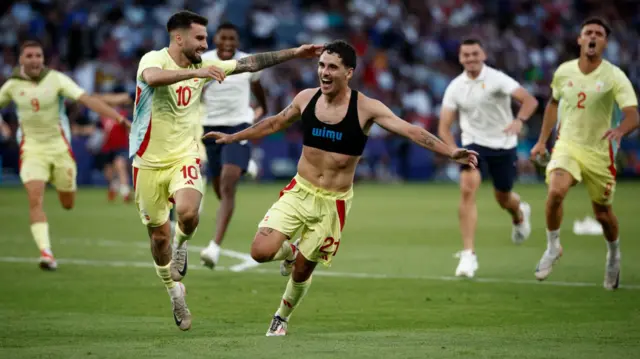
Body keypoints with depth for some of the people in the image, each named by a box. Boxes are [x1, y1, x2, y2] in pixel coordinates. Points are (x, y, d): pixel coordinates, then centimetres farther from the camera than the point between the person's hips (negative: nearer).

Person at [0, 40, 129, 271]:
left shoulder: (56, 79, -11)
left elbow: (87, 100, -19)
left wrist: (119, 117, -28)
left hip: (59, 146, 0)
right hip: (32, 149, 0)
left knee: (68, 204, 11)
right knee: (35, 200, -19)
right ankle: (46, 253, -21)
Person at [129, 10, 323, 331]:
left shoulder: (203, 65, 3)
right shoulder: (153, 59, -13)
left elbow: (249, 63, 9)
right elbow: (153, 77, -38)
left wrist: (294, 53, 7)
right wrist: (196, 72, -47)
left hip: (184, 157, 2)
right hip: (149, 162, -2)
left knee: (188, 213, -27)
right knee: (158, 235, 5)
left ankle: (181, 245, 8)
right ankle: (175, 291, 29)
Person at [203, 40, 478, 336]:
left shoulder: (365, 108, -14)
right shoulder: (306, 99, -3)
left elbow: (412, 131, -19)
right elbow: (275, 123, 16)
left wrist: (451, 153, -31)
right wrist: (231, 137, 24)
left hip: (333, 202, -2)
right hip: (299, 192, 2)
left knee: (303, 270, 7)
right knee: (261, 251, -16)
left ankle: (282, 317, 38)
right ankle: (289, 251, 22)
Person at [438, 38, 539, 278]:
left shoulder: (496, 79, -13)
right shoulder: (455, 87, -3)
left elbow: (530, 100, -23)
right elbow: (444, 127, -1)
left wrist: (519, 120, -43)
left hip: (503, 145, -1)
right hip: (473, 144, 2)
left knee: (503, 199, 10)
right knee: (467, 189, -21)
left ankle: (520, 213, 52)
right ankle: (468, 255, -21)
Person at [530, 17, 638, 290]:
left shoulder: (614, 76, -12)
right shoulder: (563, 72, -1)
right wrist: (542, 141, 16)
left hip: (599, 152, -1)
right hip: (567, 145, 1)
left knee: (603, 213, 7)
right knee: (556, 191, -26)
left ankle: (613, 254, 39)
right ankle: (552, 247, -3)